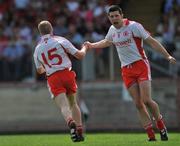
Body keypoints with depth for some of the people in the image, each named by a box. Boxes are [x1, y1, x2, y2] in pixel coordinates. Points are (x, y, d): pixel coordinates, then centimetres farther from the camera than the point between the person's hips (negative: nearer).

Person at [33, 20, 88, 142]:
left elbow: (39, 70, 24)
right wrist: (84, 48, 23)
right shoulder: (61, 41, 2)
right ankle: (79, 131, 10)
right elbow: (80, 55, 0)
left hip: (53, 78, 0)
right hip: (67, 73, 0)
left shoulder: (37, 50, 11)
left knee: (64, 106, -13)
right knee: (73, 103, 17)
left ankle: (70, 122, -44)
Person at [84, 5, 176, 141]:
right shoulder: (112, 30, 9)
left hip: (140, 65, -5)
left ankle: (161, 126, 8)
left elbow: (152, 41, -10)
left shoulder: (133, 26, -9)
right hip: (126, 70, 5)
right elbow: (107, 42, 34)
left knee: (146, 100, -15)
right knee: (138, 104, -4)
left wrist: (167, 56, -14)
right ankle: (151, 135, -1)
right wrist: (92, 45, 25)